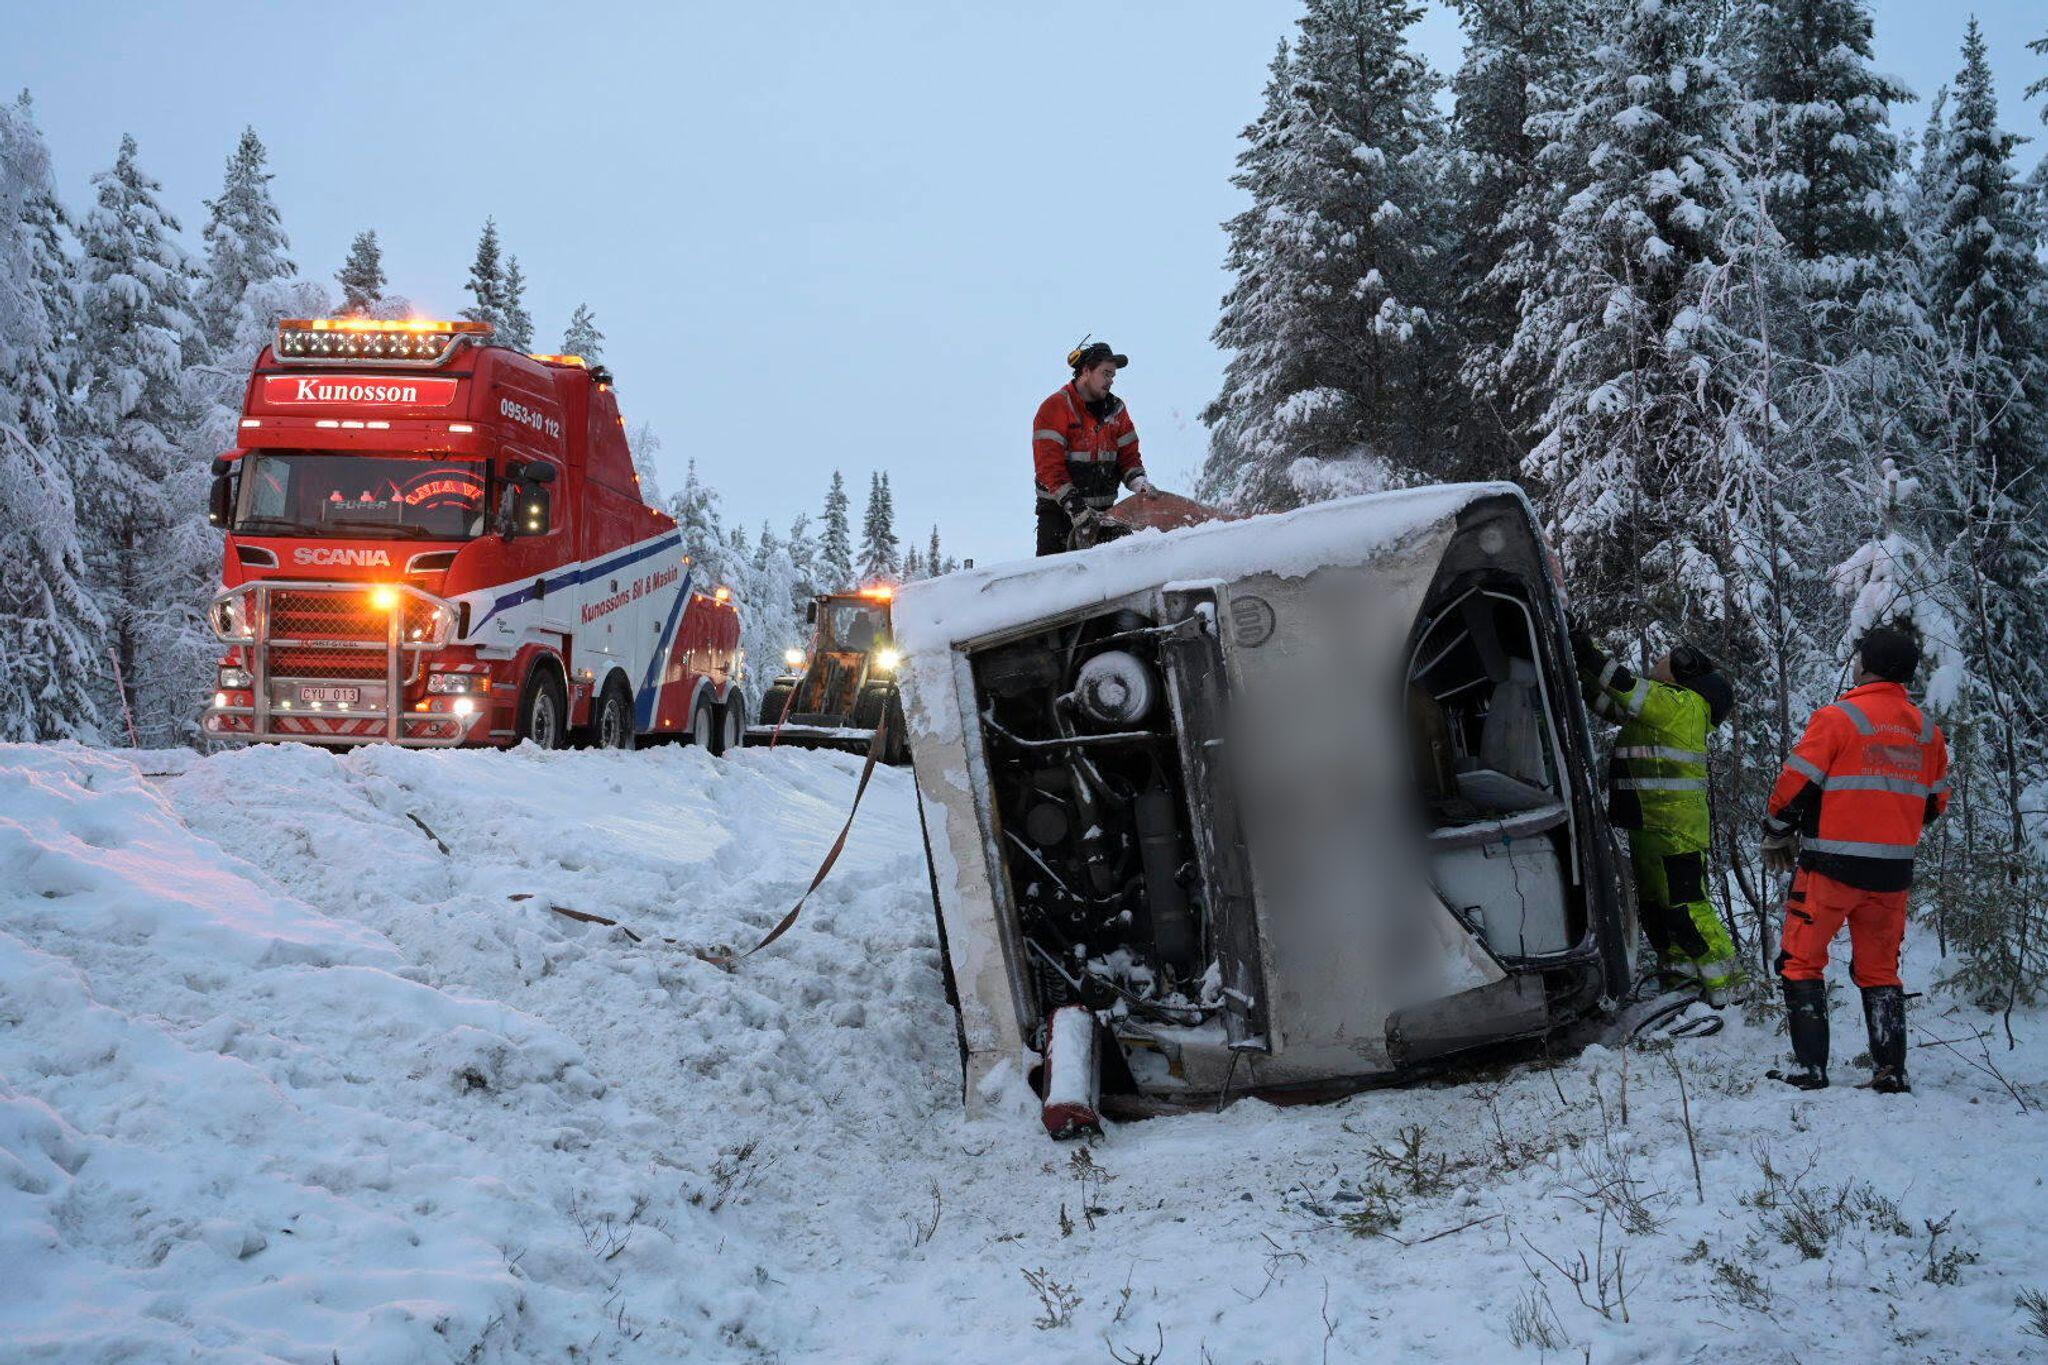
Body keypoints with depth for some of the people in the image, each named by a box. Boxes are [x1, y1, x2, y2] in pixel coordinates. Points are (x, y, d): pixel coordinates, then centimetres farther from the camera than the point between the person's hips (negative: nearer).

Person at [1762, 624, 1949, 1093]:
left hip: (1831, 866, -5)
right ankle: (1891, 1070, 11)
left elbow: (1794, 786, -10)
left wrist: (1775, 837, 6)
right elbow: (1936, 802, 15)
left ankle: (1809, 1067, 0)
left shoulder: (1837, 718, -10)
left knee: (1802, 962, 5)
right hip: (1893, 872, 5)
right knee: (1879, 969, 16)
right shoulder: (1927, 731, 7)